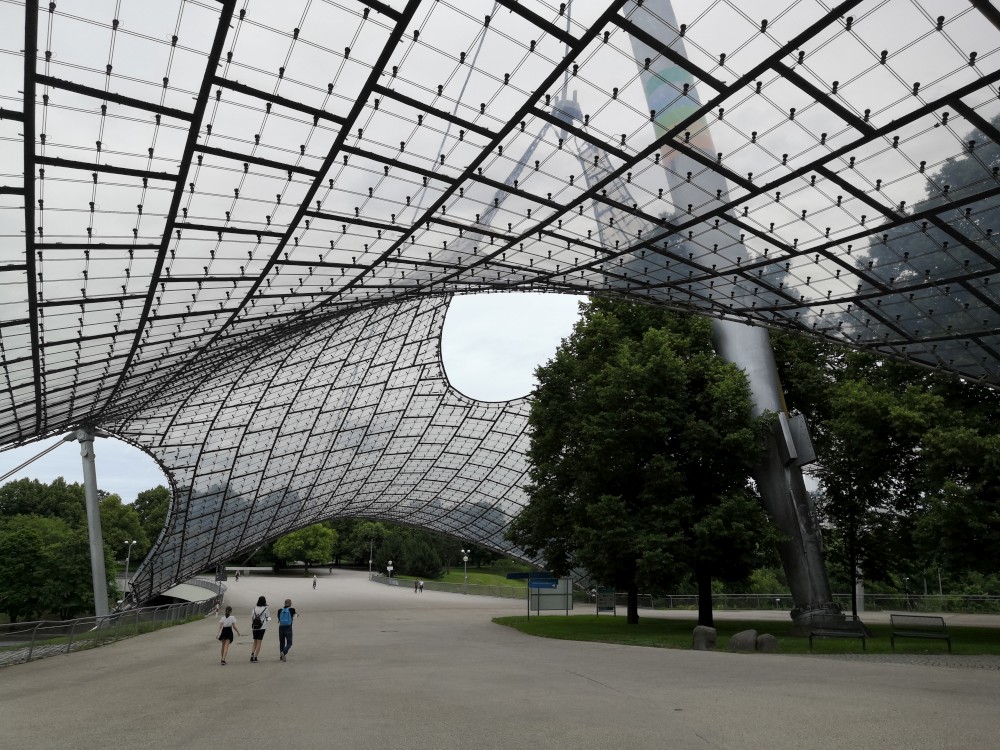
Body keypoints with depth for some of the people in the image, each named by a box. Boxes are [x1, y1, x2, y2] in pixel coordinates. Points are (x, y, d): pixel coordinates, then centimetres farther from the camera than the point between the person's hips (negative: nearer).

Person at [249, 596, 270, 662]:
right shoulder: (265, 609, -7)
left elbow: (251, 618, 4)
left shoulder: (254, 609, 2)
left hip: (255, 628, 3)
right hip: (262, 627, -3)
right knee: (259, 643, 3)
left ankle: (252, 655, -1)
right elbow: (268, 618, -1)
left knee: (255, 642, 15)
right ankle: (255, 657, 0)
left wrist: (252, 625, 16)